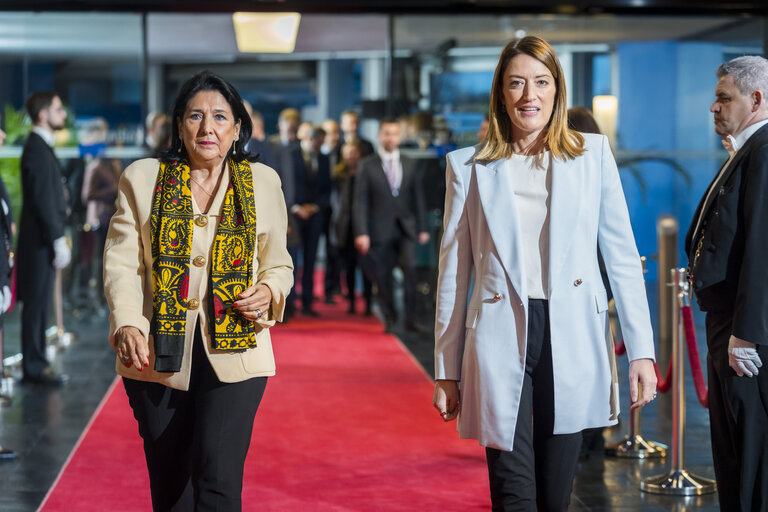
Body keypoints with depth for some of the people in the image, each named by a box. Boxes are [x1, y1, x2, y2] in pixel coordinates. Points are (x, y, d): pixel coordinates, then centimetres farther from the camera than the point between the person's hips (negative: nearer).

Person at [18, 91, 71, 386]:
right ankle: (34, 367, 2)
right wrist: (58, 241, -19)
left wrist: (59, 238, 16)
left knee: (39, 305, 13)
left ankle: (35, 365, 20)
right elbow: (43, 200, -20)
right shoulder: (37, 150, -16)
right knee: (37, 304, -4)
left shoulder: (41, 147, 15)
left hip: (44, 240, 10)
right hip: (41, 240, -10)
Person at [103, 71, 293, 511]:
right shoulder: (142, 179, 6)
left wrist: (268, 292, -8)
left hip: (233, 357, -1)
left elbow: (278, 264, 16)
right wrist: (127, 324, -17)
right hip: (157, 358, 1)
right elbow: (122, 263, 0)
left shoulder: (262, 183, 8)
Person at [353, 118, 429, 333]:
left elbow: (418, 198, 13)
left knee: (410, 267, -17)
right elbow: (360, 202, -2)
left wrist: (422, 228, 7)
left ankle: (411, 318, -9)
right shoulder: (367, 166, 1)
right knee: (383, 276, 1)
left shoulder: (410, 165, 10)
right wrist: (361, 233, -10)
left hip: (406, 229, 1)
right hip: (380, 230, -1)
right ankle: (389, 319, 18)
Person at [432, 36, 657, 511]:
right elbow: (454, 273, 10)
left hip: (573, 337, 1)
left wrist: (642, 348, 0)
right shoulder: (469, 166, 7)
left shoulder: (593, 153, 8)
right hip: (500, 339, -1)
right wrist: (447, 372, 8)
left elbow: (623, 254, 7)